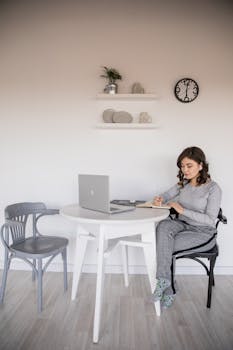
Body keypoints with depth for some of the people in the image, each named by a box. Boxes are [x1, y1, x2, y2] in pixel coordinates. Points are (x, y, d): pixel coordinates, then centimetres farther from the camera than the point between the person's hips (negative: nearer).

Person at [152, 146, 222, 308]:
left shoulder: (213, 188, -10)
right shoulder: (183, 184, 8)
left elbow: (210, 220, -15)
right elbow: (167, 195, 17)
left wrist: (183, 210, -23)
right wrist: (160, 199, -9)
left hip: (202, 233, -5)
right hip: (181, 225, 5)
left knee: (163, 246, -27)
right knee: (163, 225, -31)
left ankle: (163, 282, -7)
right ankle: (164, 280, -29)